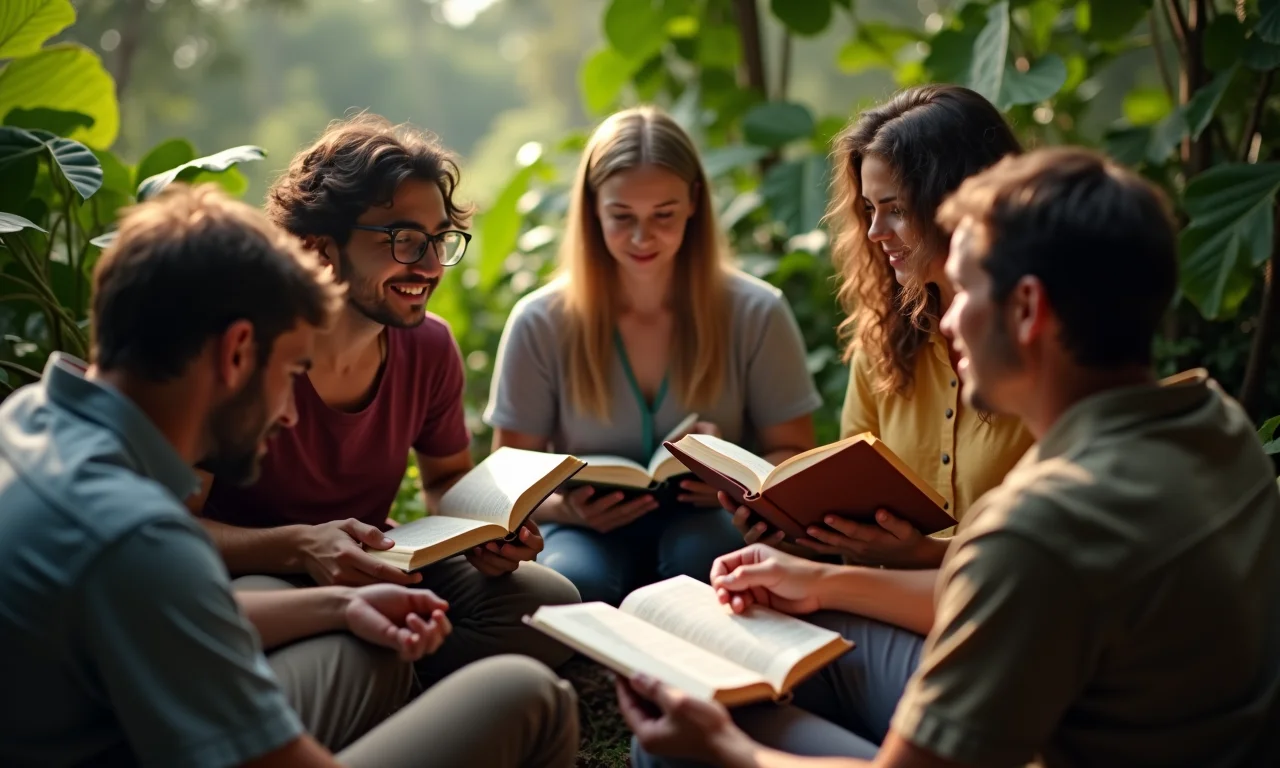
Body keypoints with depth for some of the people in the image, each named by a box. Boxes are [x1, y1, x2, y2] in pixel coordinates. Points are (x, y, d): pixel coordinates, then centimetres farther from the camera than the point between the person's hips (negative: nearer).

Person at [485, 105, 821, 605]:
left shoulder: (757, 314, -3)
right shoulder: (540, 323, -3)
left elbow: (793, 456, 3)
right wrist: (565, 505, -22)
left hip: (706, 525, 1)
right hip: (590, 529, 0)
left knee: (701, 554, -36)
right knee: (573, 581, -36)